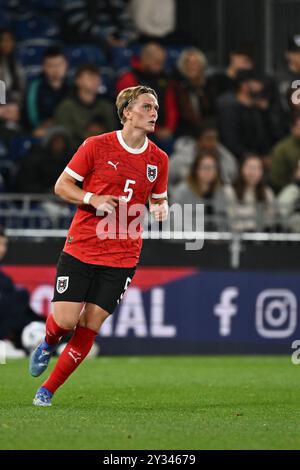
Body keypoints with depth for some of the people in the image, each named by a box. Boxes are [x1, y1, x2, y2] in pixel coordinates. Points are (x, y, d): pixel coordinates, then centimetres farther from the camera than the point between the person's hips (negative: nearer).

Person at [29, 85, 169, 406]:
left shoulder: (158, 160, 5)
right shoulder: (97, 146, -5)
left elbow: (158, 199, 19)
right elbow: (62, 185, 0)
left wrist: (160, 208, -5)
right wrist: (92, 199, -17)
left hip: (122, 257, 2)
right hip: (80, 248, -2)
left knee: (89, 327, -3)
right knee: (64, 321, -9)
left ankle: (48, 390, 11)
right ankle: (48, 344, 29)